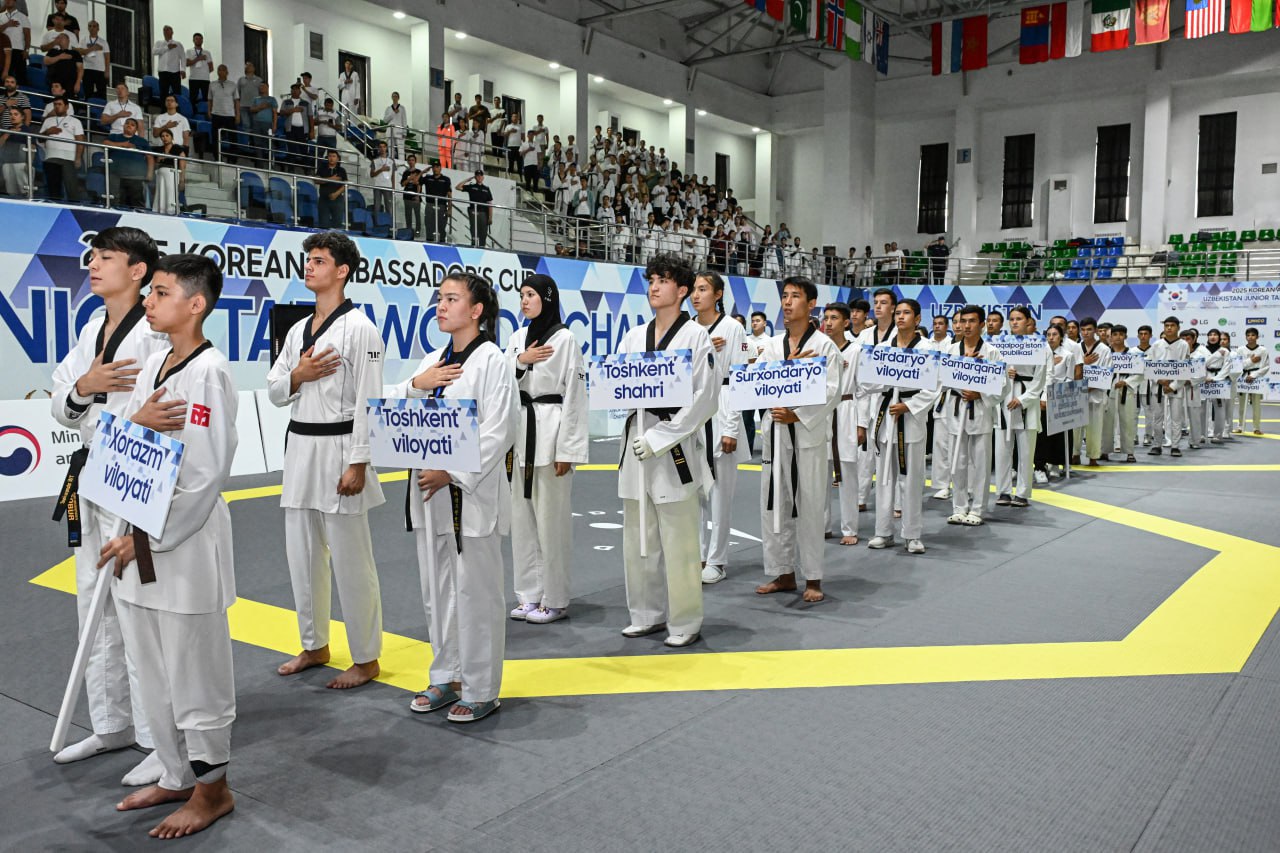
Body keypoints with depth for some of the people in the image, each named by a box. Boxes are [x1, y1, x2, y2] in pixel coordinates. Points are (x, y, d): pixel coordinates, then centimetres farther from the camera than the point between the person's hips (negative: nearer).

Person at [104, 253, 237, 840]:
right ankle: (176, 778, 35)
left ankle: (212, 789, 22)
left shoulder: (209, 373, -16)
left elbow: (204, 475, -18)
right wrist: (135, 422, -5)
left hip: (186, 543, -9)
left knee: (195, 673, 4)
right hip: (138, 538, 9)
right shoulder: (154, 365, 11)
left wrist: (145, 540, -16)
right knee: (153, 671, 18)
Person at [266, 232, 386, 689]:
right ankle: (314, 646, 30)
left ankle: (366, 659, 10)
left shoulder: (359, 329, -10)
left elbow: (368, 401, -14)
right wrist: (298, 375, -6)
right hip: (299, 446, 8)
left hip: (338, 449, -8)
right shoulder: (298, 330, 14)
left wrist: (357, 464, -19)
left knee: (350, 561, -3)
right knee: (302, 555, 15)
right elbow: (275, 391, 16)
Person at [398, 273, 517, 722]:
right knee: (437, 588, 15)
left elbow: (497, 433, -15)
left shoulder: (492, 361, -9)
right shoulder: (432, 362, 14)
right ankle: (446, 678, 29)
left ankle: (480, 690, 14)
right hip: (430, 491, 8)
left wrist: (451, 474, -18)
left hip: (472, 492, -7)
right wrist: (417, 384, -7)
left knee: (475, 592, 0)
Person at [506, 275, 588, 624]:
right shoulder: (518, 338, 12)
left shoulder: (564, 339, -6)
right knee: (522, 518, 10)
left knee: (551, 519, -2)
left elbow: (574, 396, -9)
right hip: (521, 430, 7)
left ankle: (555, 600, 9)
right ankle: (529, 595, 21)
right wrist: (519, 361, -9)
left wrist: (567, 450, -13)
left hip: (550, 430, -7)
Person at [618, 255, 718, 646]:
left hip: (675, 447, -6)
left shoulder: (695, 335, -4)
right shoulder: (633, 336, 12)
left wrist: (660, 438, -14)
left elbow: (704, 398, -10)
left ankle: (685, 621, 10)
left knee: (678, 543, -3)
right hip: (636, 443, 6)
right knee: (638, 539, 13)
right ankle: (648, 614, 27)